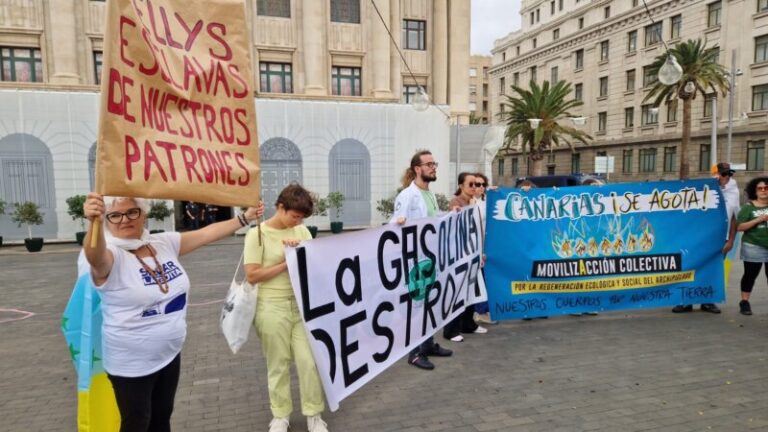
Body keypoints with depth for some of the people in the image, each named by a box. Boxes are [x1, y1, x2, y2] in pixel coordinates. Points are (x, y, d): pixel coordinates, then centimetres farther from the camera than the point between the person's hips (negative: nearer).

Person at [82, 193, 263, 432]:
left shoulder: (165, 243, -2)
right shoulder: (111, 256, -18)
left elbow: (207, 234, 4)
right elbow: (96, 257, -41)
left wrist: (244, 218, 4)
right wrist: (94, 223, -61)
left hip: (169, 353, 6)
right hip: (131, 363, -5)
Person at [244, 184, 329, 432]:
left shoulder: (302, 231, 5)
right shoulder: (257, 234, -8)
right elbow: (252, 276, -12)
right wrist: (286, 263, -15)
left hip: (303, 304, 4)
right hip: (273, 308, -3)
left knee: (310, 361, 5)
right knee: (278, 364, 9)